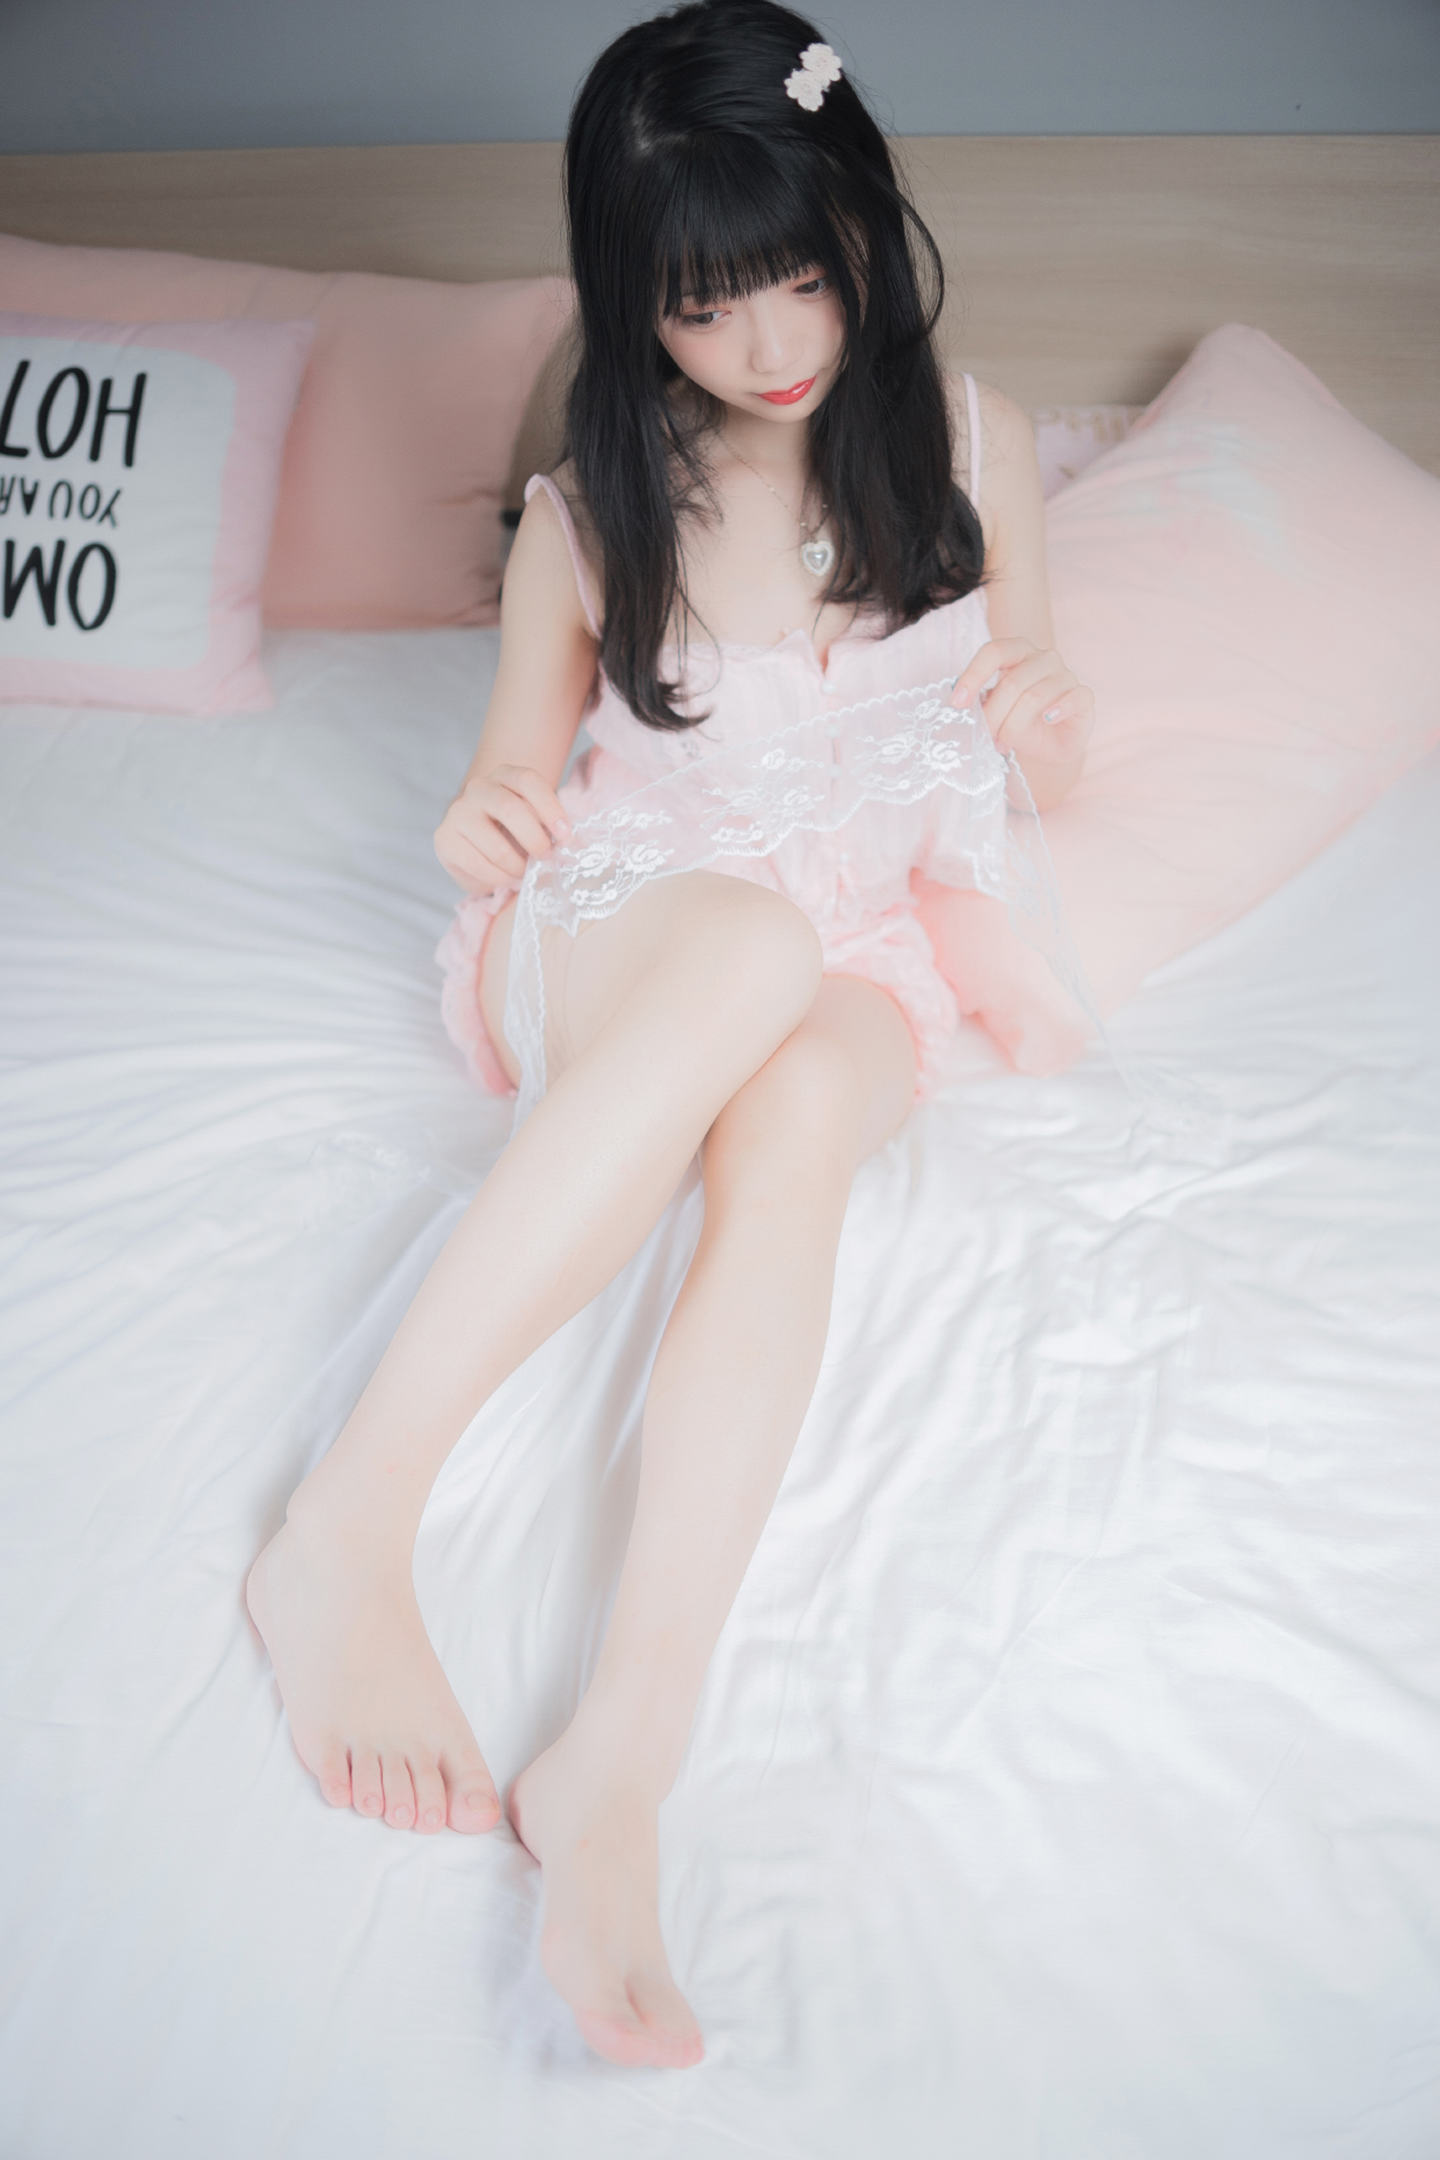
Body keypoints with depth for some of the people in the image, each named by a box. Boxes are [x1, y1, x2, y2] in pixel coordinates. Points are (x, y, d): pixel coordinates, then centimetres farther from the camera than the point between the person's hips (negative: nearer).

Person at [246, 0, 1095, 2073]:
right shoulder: (589, 507, -2)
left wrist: (1043, 728, -13)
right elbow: (518, 775, 6)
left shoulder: (972, 442, 3)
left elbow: (1020, 716, 11)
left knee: (796, 1121, -38)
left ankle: (623, 1758, -44)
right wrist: (489, 824, -19)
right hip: (601, 939, -1)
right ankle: (348, 1530, -42)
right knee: (747, 935, -40)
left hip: (852, 956, 1)